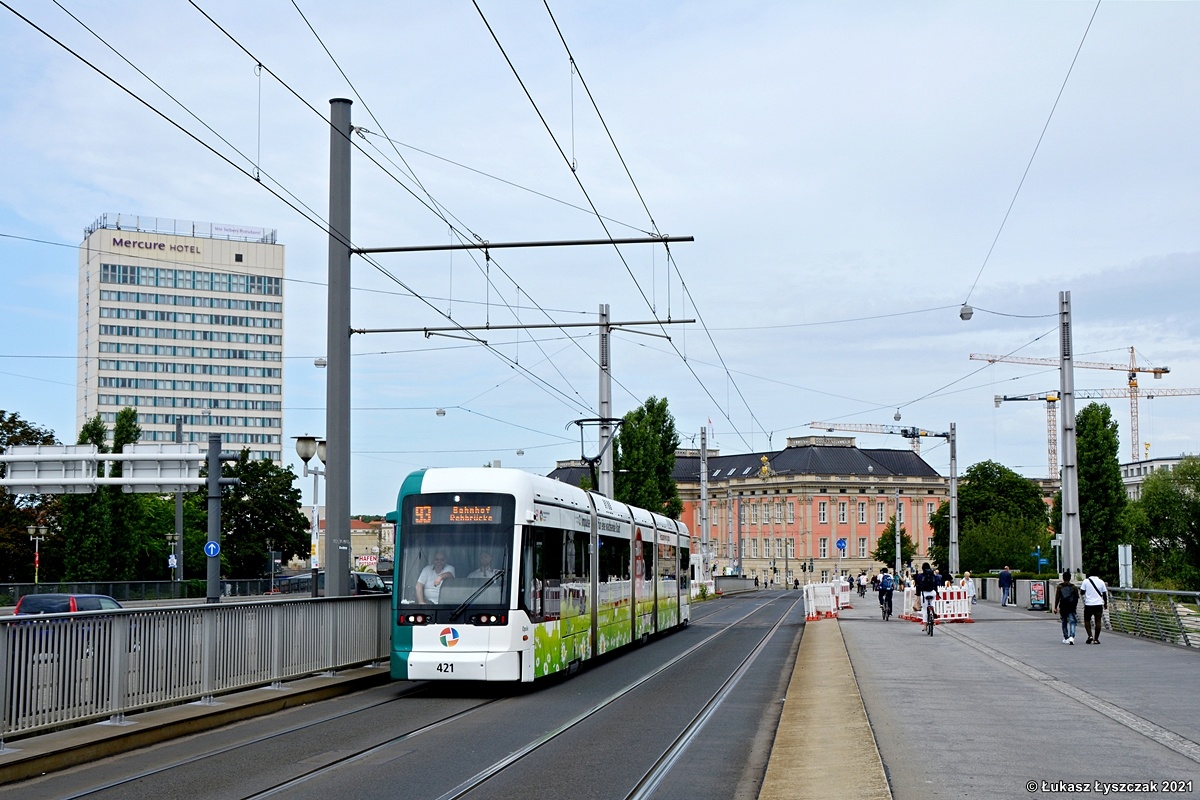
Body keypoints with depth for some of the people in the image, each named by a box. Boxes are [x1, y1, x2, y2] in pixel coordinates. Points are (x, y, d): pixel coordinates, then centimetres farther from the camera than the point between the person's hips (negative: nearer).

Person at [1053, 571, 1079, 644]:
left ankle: (1066, 638, 20)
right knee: (1072, 622, -3)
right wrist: (1075, 606, 22)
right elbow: (1077, 597, 7)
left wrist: (1055, 607, 2)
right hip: (1071, 608, -1)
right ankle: (1071, 637, -25)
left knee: (1064, 622, 15)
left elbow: (1057, 597, -4)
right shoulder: (1074, 587, 2)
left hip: (1063, 607, 1)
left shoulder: (1060, 586, 0)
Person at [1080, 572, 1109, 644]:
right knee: (1098, 621, 4)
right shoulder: (1101, 582, 2)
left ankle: (1090, 635, -3)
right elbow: (1104, 593, 4)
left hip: (1088, 604, -1)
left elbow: (1082, 592, -4)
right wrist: (1105, 603, 17)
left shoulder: (1086, 581, -2)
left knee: (1087, 620, 13)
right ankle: (1096, 639, 2)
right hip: (1098, 604, 1)